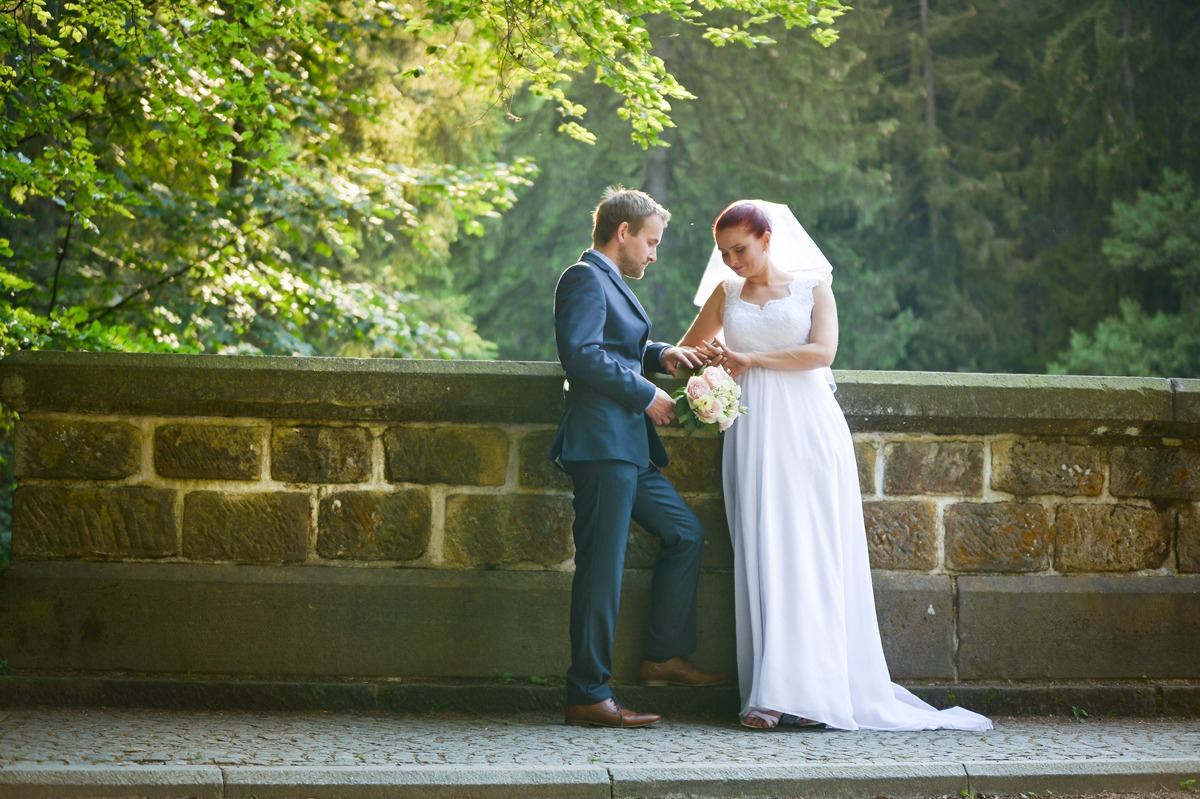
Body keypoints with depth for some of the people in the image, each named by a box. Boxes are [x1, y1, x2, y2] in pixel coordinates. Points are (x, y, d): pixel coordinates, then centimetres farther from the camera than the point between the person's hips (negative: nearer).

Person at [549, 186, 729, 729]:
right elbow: (581, 355, -20)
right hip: (601, 444, -11)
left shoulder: (610, 283, 23)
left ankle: (664, 657, 20)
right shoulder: (585, 278, -8)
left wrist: (658, 354, 12)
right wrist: (647, 395, -16)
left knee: (686, 533, 15)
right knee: (602, 567, -9)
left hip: (630, 449, 11)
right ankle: (588, 696, -6)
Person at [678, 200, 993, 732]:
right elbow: (687, 348, 26)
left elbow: (822, 350, -8)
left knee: (809, 556, -8)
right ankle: (773, 695, -9)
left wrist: (750, 359, -7)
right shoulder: (726, 293, 16)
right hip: (754, 437, 2)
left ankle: (809, 689, -10)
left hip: (809, 432, -2)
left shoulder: (812, 287, 7)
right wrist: (712, 360, 3)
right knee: (763, 558, -6)